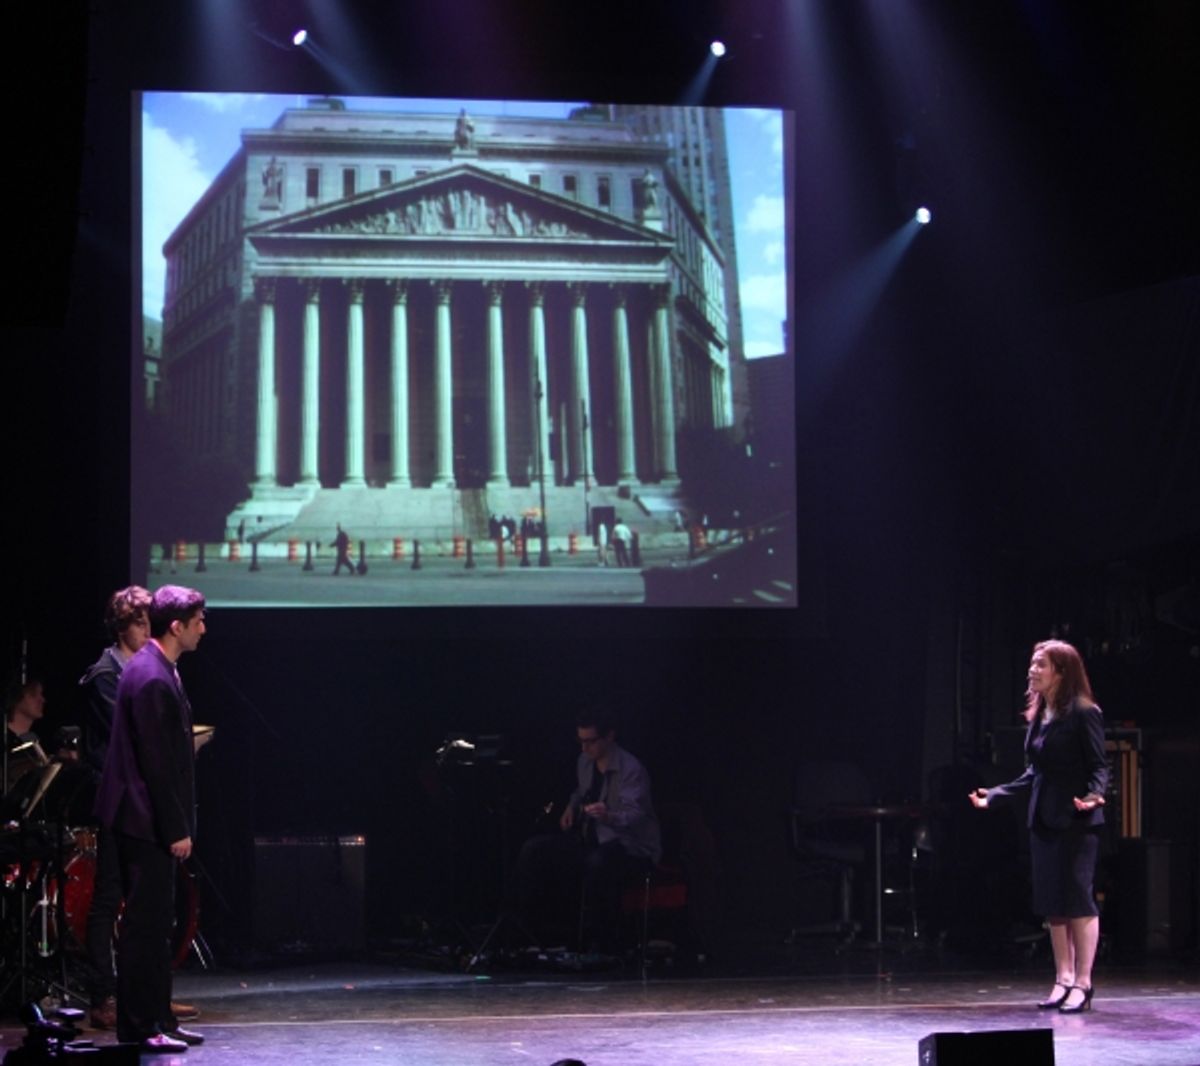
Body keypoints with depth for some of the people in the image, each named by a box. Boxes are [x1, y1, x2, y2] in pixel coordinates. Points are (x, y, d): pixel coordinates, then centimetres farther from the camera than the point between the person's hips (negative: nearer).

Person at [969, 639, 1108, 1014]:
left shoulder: (1084, 713, -9)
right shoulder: (1038, 716, 13)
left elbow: (1099, 767, -10)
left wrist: (1093, 795, -29)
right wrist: (994, 796, 18)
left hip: (1076, 821, -8)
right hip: (1043, 820, 8)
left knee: (1078, 899, -6)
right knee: (1052, 904, 7)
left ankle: (1082, 984, -2)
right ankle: (1063, 981, 13)